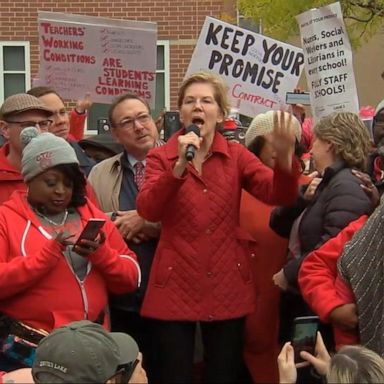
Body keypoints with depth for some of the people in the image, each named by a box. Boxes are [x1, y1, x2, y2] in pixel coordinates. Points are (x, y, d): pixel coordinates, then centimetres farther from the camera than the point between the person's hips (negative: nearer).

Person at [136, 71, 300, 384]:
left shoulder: (236, 156, 4)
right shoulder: (161, 157, 0)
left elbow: (279, 196, -10)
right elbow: (147, 211, -16)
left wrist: (284, 157, -30)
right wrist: (179, 166, -27)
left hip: (227, 285, 2)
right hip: (176, 285, -1)